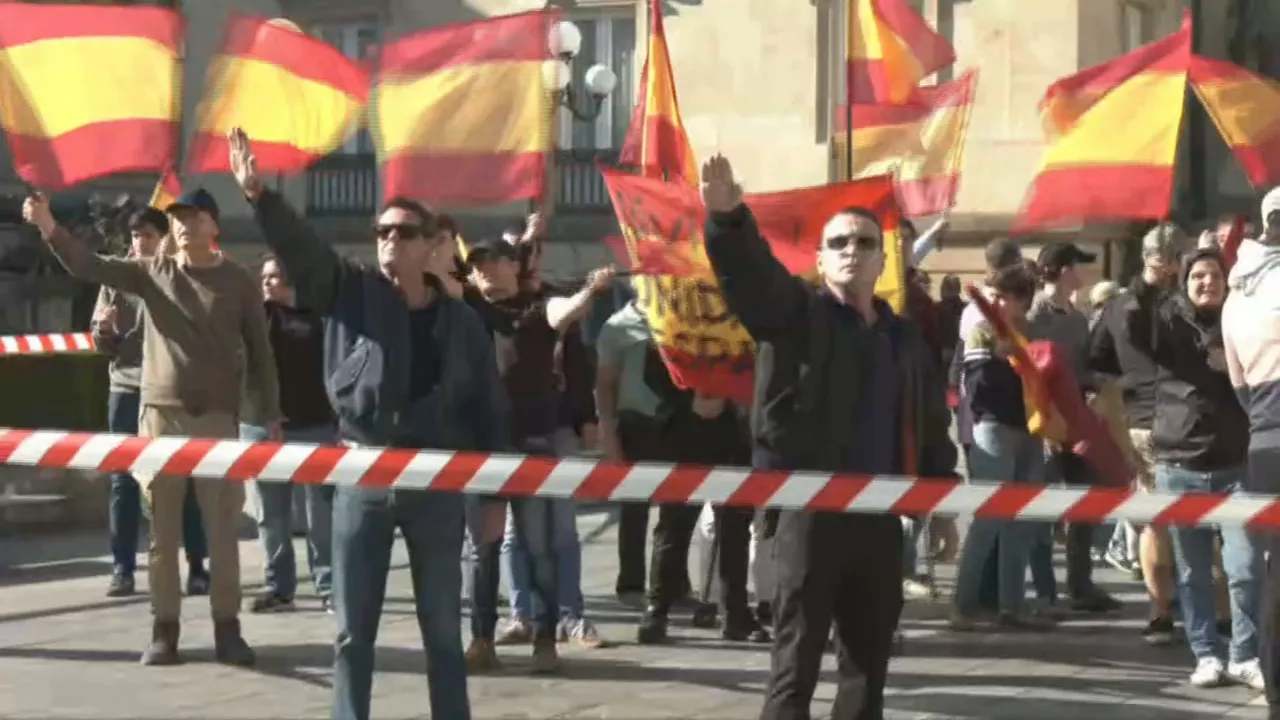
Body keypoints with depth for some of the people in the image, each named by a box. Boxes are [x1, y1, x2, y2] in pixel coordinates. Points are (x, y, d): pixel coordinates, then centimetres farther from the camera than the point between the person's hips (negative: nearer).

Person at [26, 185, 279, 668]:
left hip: (217, 417, -1)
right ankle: (164, 630, 9)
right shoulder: (152, 271, 6)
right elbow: (88, 266, -4)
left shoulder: (238, 282, 2)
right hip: (160, 415, 2)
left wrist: (271, 417, 0)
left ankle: (227, 628, 7)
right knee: (162, 530, 3)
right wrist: (50, 229, -21)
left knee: (222, 530, 1)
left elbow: (259, 352, 4)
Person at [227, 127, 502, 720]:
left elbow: (489, 409, 6)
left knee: (442, 627, 8)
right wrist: (258, 195, -30)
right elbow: (300, 247, -13)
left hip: (438, 482, 0)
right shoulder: (351, 294, 2)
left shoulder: (461, 322, 4)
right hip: (362, 477, 0)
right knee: (353, 628, 5)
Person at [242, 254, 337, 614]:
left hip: (313, 426, -3)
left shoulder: (318, 317, 2)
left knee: (321, 512, -1)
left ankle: (329, 587, 4)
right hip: (260, 426, 3)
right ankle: (278, 587, 13)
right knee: (271, 514, 6)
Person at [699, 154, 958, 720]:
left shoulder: (904, 337, 16)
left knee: (870, 655, 12)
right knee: (797, 657, -3)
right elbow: (750, 269, -19)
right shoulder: (796, 311, 0)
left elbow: (932, 428, 20)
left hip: (880, 514, 5)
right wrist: (729, 217, -38)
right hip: (811, 507, -5)